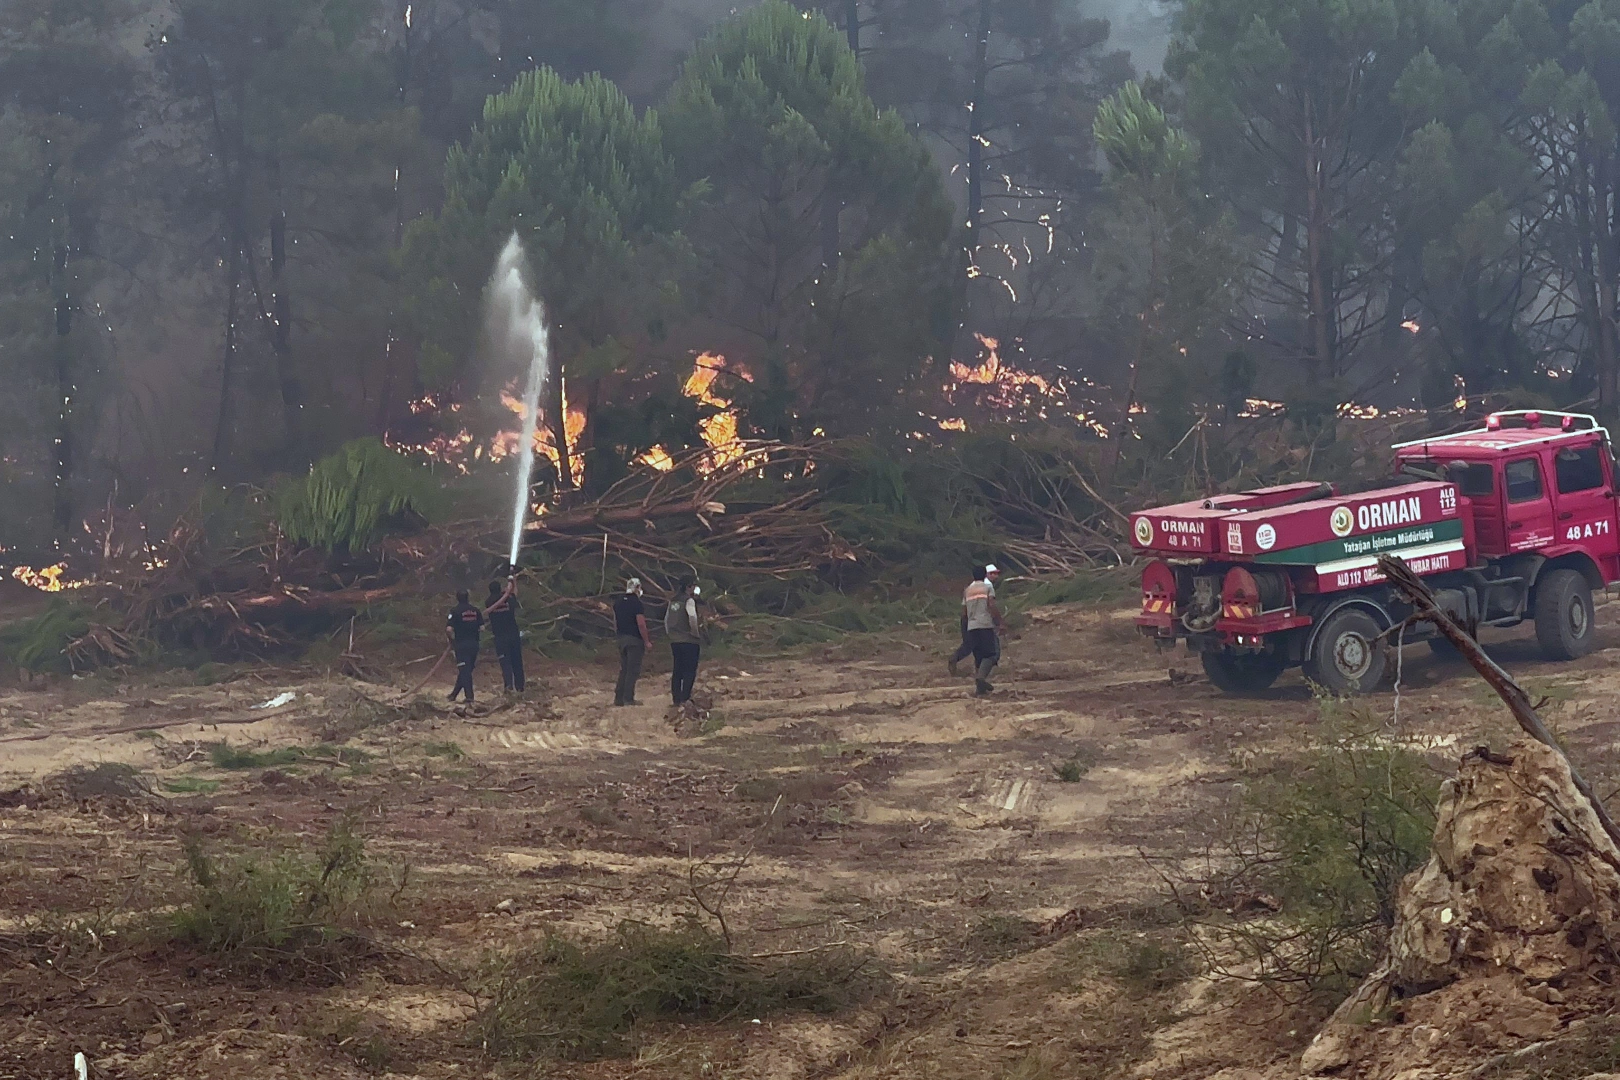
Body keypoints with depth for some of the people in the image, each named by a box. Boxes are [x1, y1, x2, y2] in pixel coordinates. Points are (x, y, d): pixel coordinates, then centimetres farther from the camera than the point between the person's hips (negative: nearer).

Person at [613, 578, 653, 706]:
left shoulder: (618, 603, 10)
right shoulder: (637, 604, -14)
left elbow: (615, 623, 15)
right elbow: (641, 624, -18)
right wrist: (647, 641, -12)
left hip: (622, 639, 7)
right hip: (635, 640, -7)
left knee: (623, 669, 13)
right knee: (633, 670, -4)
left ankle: (618, 698, 11)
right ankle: (628, 698, -7)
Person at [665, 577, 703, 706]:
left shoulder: (673, 601, 12)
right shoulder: (689, 600, -11)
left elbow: (666, 619, 17)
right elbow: (692, 618, -22)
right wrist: (696, 633, -9)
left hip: (674, 640, 7)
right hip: (689, 641, -7)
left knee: (676, 671, 11)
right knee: (689, 671, -4)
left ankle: (676, 698, 11)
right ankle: (685, 698, -11)